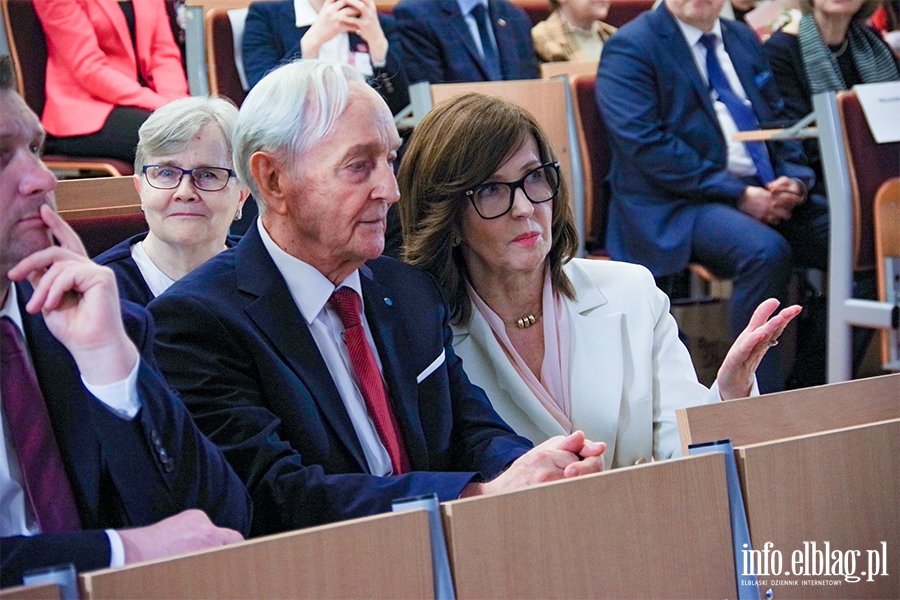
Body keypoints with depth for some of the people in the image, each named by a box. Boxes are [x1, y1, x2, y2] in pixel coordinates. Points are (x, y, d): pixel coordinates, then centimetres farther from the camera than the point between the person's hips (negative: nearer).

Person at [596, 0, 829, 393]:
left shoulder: (742, 39, 20)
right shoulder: (630, 48, -2)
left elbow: (780, 121, 20)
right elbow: (645, 144, -14)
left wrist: (794, 181, -3)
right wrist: (737, 194, -18)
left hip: (767, 196, 7)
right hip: (673, 207, -7)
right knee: (765, 251, -35)